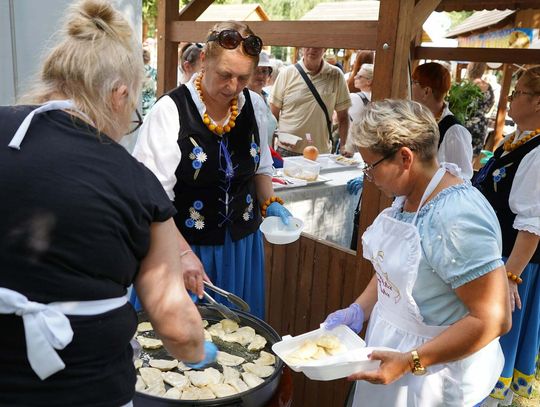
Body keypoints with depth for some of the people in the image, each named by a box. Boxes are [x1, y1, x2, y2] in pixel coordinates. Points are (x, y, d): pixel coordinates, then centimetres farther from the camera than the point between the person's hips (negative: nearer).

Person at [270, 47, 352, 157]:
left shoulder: (336, 75, 1)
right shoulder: (287, 73, -1)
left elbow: (342, 116, 5)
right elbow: (273, 113, 2)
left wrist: (343, 146, -3)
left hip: (321, 152, 1)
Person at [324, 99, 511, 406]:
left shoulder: (457, 219, -28)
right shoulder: (409, 195, -1)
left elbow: (493, 319, -27)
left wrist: (410, 362, -27)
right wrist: (359, 310, 0)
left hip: (433, 375, -8)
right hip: (390, 346, 8)